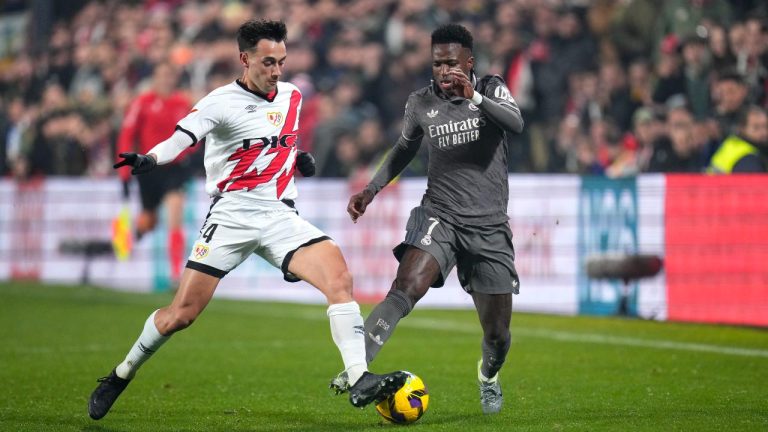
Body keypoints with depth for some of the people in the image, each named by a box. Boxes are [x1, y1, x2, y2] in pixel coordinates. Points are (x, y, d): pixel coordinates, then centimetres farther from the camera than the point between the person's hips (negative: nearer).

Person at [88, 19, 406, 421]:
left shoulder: (292, 96, 11)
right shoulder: (222, 102, -8)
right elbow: (181, 138, -25)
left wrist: (298, 159, 12)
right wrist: (149, 159, -44)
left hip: (280, 217, 4)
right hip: (232, 217, -4)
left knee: (339, 277, -20)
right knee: (181, 314, -4)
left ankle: (359, 381, -22)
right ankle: (121, 375, 19)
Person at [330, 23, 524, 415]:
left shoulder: (492, 89, -2)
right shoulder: (421, 103, 4)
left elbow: (516, 124, -23)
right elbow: (406, 148, 24)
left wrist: (475, 97, -38)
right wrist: (372, 189, 14)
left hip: (488, 226, 0)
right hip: (439, 217, 0)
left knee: (497, 334, 5)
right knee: (404, 290, -29)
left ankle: (488, 374, 39)